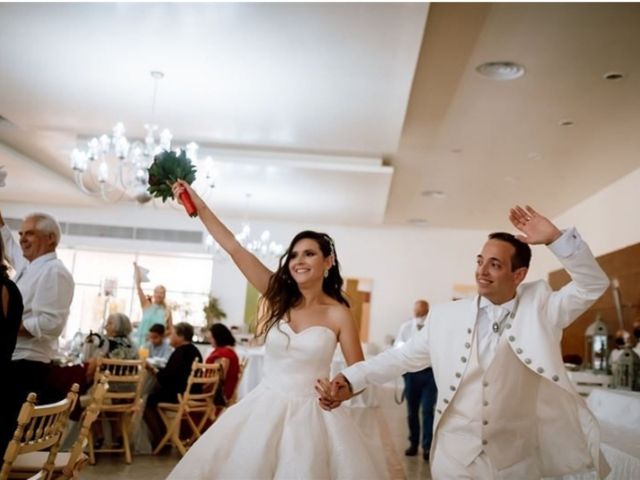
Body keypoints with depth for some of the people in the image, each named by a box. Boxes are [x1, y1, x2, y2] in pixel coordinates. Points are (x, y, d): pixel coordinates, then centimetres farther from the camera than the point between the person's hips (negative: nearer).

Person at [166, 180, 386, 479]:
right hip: (265, 410, 2)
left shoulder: (338, 314, -5)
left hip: (311, 415, -2)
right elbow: (233, 247, -1)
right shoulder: (278, 296, 1)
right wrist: (198, 205, -3)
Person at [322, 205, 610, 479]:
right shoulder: (445, 317, 0)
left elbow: (592, 285, -8)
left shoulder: (538, 308, -1)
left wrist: (555, 238, -19)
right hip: (454, 456, 1)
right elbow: (403, 357, 7)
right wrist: (351, 379, 0)